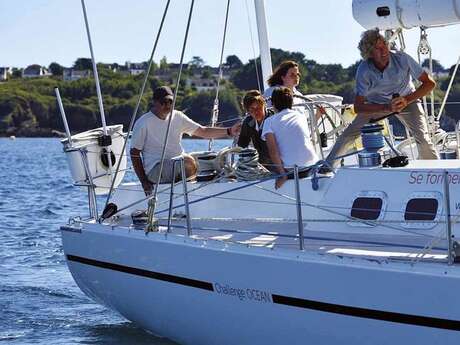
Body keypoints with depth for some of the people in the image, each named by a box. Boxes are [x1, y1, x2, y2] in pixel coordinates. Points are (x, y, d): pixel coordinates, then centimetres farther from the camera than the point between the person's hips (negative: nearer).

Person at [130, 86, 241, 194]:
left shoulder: (177, 117, 10)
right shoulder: (143, 123, -5)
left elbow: (203, 131, 12)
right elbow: (134, 153, -3)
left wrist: (229, 131, -1)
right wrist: (144, 182, -9)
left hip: (179, 162, 6)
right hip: (155, 168, -6)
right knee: (189, 162, -33)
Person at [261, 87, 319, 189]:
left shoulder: (270, 121, 6)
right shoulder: (301, 116, 17)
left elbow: (272, 150, -7)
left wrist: (282, 174, -10)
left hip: (290, 169, -3)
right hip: (312, 165, 3)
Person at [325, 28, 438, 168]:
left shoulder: (402, 59, -29)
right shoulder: (364, 70, -27)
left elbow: (429, 83, -21)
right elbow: (358, 107, -25)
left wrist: (407, 100, -32)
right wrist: (386, 108, -39)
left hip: (406, 99, -1)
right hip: (377, 105, 1)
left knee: (422, 139, -21)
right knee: (348, 136, -7)